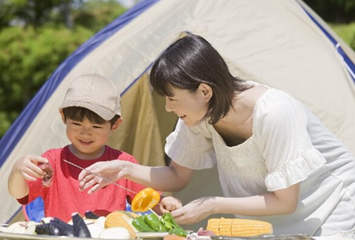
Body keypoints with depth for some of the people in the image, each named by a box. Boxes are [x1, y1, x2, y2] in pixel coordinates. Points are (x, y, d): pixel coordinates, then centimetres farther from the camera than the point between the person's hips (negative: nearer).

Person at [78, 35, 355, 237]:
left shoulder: (274, 113, -31)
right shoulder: (199, 116, -12)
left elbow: (285, 201, -24)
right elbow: (177, 177, 1)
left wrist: (212, 205, -22)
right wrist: (126, 169, -15)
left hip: (330, 209, -5)